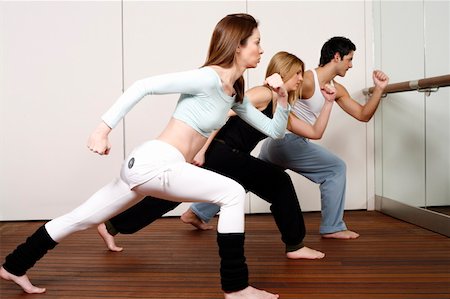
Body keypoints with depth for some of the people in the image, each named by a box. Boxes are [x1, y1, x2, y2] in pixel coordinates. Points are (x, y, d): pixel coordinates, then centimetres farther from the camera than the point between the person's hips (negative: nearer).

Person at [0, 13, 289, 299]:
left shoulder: (233, 92, 15)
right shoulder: (208, 78, -13)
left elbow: (275, 130, 20)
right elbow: (143, 86, -18)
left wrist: (282, 97, 3)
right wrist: (104, 128, -22)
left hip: (155, 167, 9)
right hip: (153, 163, -9)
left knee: (83, 219, 17)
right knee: (233, 193, -11)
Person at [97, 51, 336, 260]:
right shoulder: (264, 94, -7)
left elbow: (315, 132, 22)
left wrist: (328, 102, 15)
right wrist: (202, 150, -21)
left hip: (224, 156, 9)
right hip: (218, 152, -9)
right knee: (279, 182, -5)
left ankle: (111, 226, 22)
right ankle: (294, 246, 5)